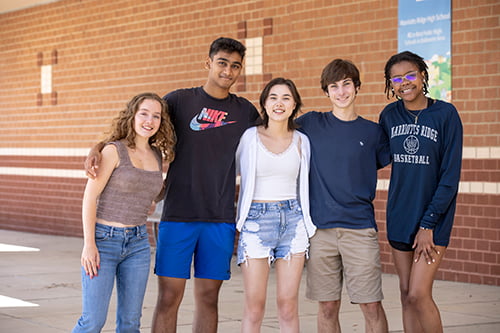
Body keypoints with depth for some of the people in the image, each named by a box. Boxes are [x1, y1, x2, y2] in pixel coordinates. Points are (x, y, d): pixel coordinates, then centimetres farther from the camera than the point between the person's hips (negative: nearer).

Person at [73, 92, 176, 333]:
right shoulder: (114, 150, -8)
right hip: (103, 240, -5)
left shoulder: (157, 157, 8)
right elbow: (90, 197, -11)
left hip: (137, 244, 6)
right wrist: (89, 244, -16)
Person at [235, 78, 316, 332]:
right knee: (254, 307, -3)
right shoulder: (249, 137, 0)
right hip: (256, 220, -2)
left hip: (293, 220, 2)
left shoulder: (301, 141, 8)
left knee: (288, 306, 2)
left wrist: (308, 224, 14)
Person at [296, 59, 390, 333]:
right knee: (327, 307, 5)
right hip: (319, 228, 0)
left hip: (360, 228, 0)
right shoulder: (310, 124, 7)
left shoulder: (373, 132, 8)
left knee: (372, 305, -4)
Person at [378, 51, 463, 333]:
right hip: (400, 215, 5)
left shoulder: (446, 114, -9)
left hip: (433, 217, -4)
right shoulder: (389, 116, 4)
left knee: (419, 294, -13)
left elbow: (451, 175, -10)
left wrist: (428, 224, -13)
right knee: (406, 294, 7)